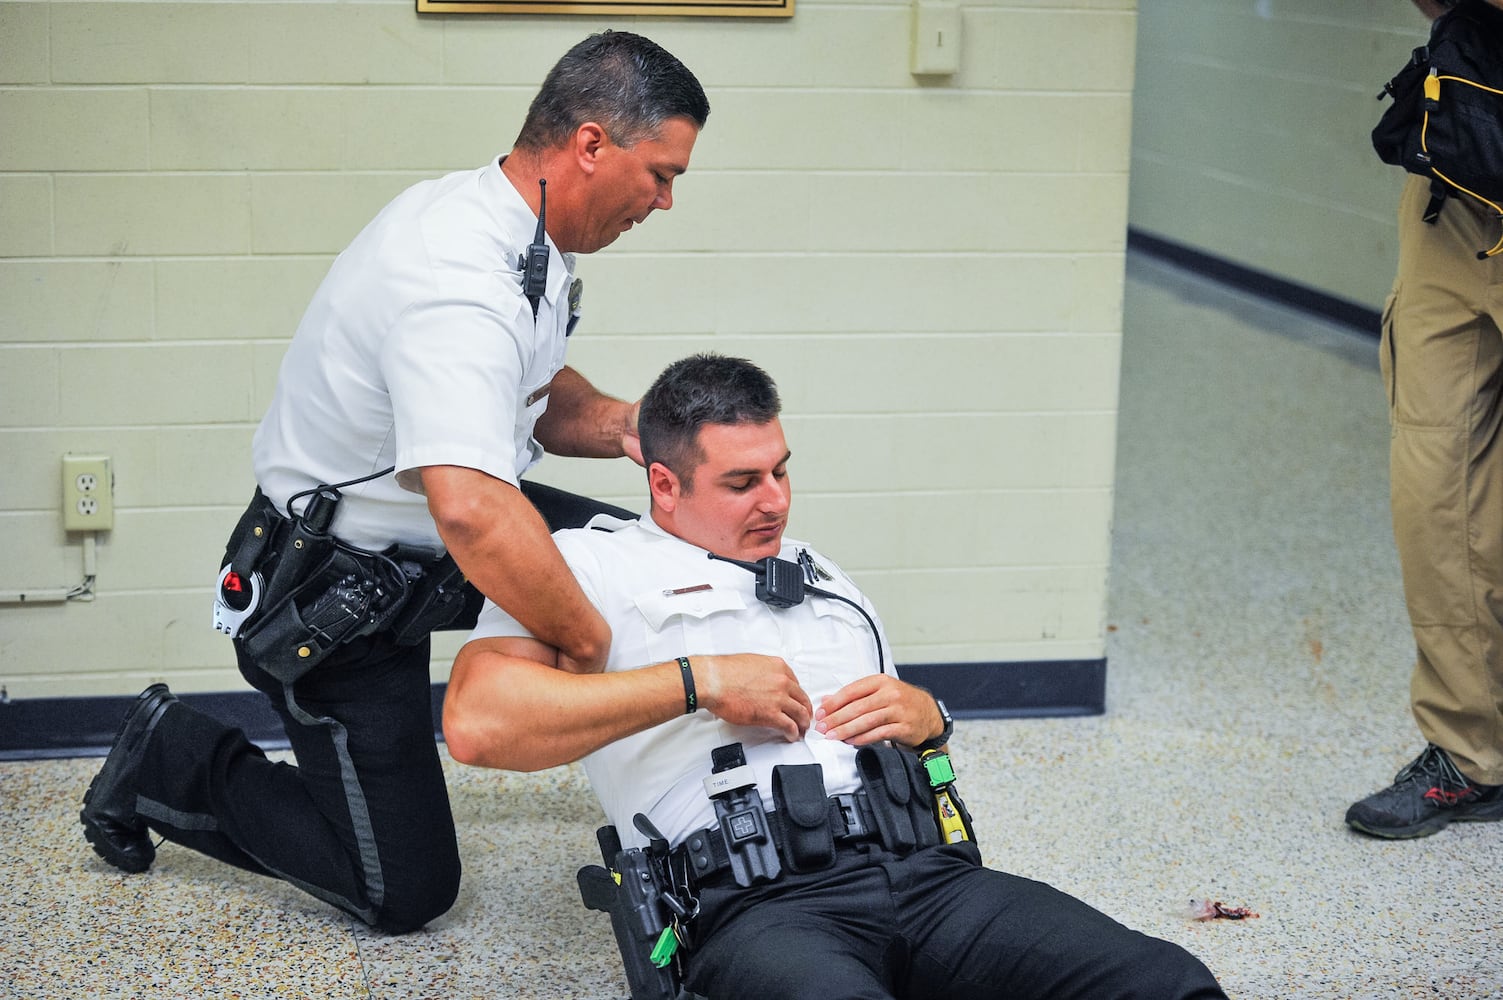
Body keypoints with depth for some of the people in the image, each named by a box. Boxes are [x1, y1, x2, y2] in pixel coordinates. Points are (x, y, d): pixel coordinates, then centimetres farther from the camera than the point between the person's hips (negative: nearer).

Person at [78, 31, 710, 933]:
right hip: (336, 611, -10)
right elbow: (472, 512, -48)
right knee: (405, 892, -1)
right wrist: (589, 639, -35)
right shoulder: (463, 285, -34)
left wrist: (614, 423, -6)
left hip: (397, 563, 10)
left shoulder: (516, 236, -2)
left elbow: (532, 392, 15)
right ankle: (174, 763, 12)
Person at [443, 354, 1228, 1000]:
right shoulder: (590, 565, 13)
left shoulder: (821, 577, 33)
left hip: (928, 874, 6)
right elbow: (475, 725, -6)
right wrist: (696, 682, -7)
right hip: (759, 905, -6)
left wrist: (925, 718, 13)